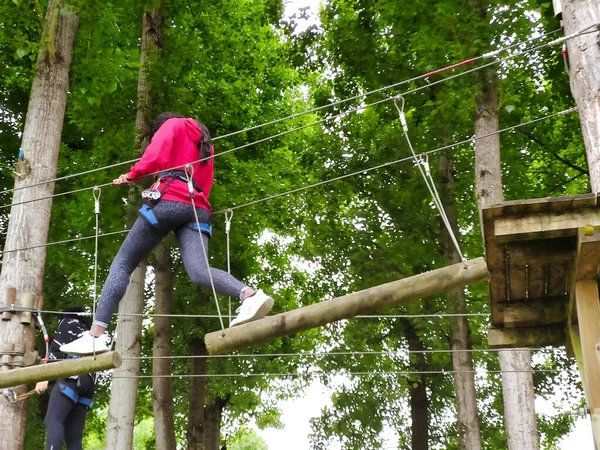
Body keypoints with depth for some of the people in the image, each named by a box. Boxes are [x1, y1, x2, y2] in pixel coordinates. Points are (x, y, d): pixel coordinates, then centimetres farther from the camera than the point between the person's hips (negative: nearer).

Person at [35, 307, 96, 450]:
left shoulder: (68, 322, 14)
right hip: (87, 383, 7)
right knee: (73, 435, -1)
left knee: (53, 419, -22)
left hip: (71, 377, -7)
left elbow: (57, 350, -1)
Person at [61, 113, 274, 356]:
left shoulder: (172, 124, 18)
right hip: (198, 208, 6)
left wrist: (133, 174, 6)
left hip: (168, 200, -5)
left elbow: (157, 153, -2)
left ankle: (96, 335, -9)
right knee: (199, 271, -14)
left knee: (123, 263, 0)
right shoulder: (206, 143, 37)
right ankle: (251, 295, -41)